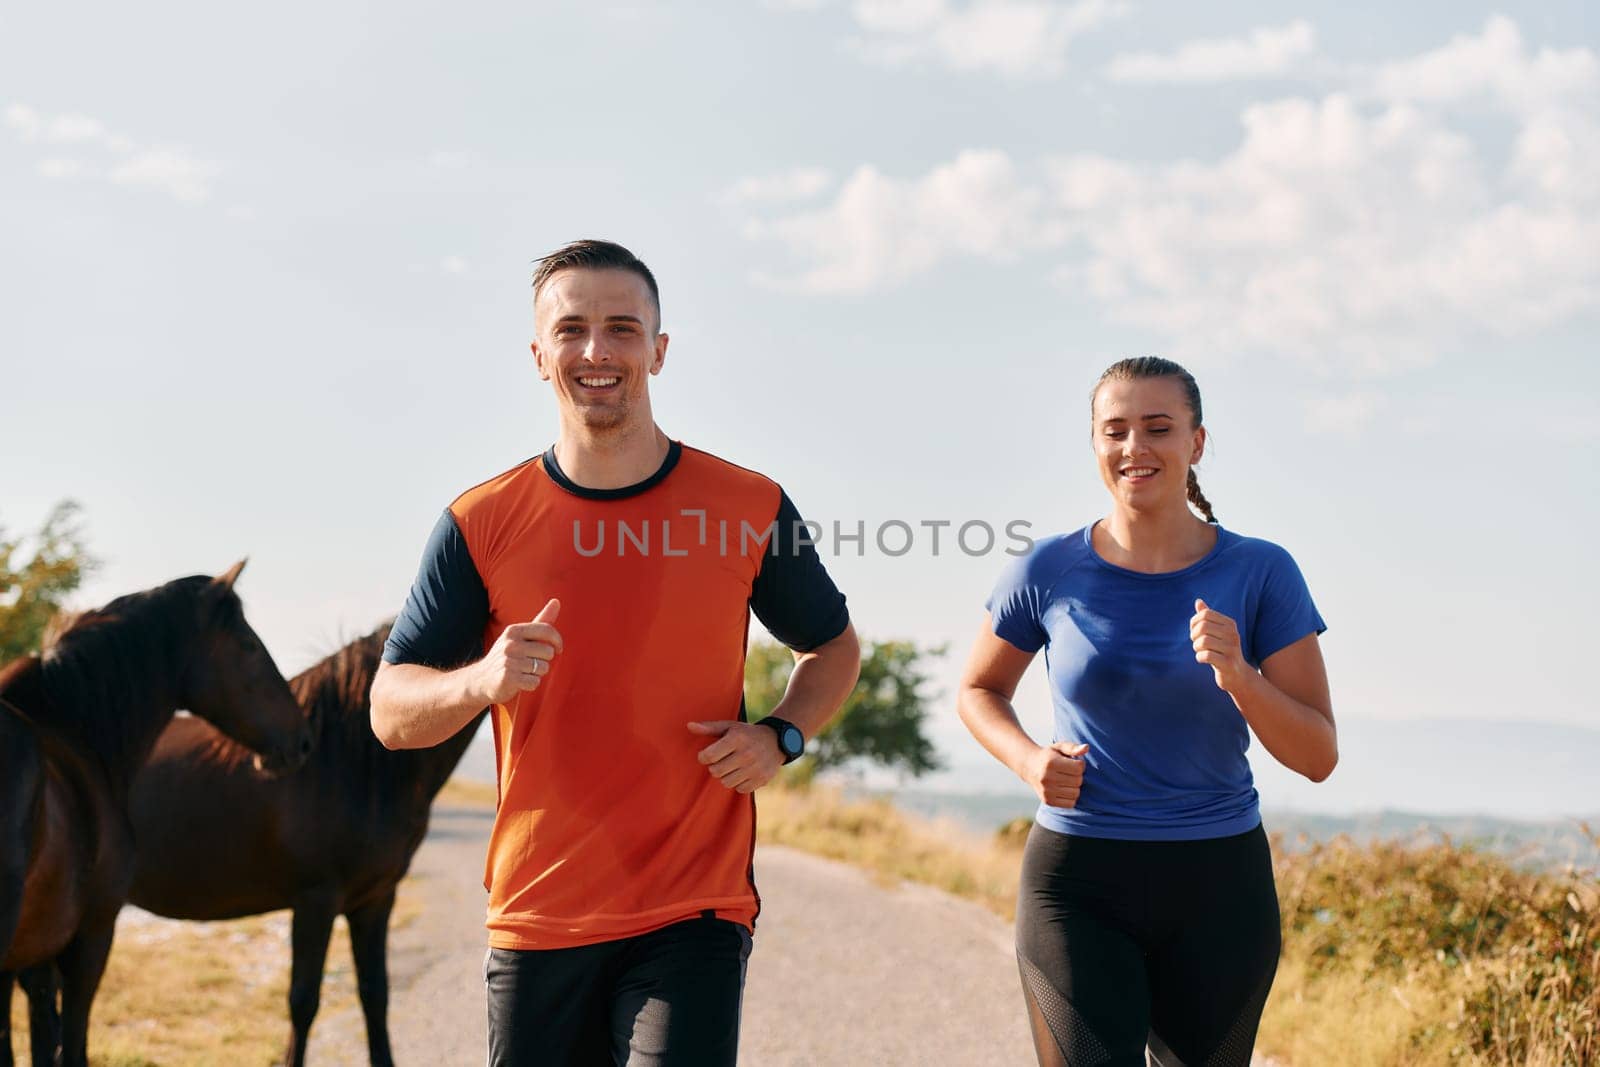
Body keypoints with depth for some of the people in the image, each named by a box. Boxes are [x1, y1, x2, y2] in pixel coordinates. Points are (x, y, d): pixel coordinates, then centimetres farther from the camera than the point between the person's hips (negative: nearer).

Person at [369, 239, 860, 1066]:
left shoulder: (749, 508, 0)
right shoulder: (480, 524, 0)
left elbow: (833, 645, 17)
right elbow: (390, 712, 2)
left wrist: (781, 735, -4)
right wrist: (480, 680, -20)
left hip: (694, 915, -1)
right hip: (535, 922, 2)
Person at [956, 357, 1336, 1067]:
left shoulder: (1261, 574, -3)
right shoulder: (1048, 573, -2)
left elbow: (1318, 757, -3)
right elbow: (979, 691, 15)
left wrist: (1237, 676, -22)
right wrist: (1029, 761, -6)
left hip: (1218, 886, 1)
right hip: (1077, 884, -1)